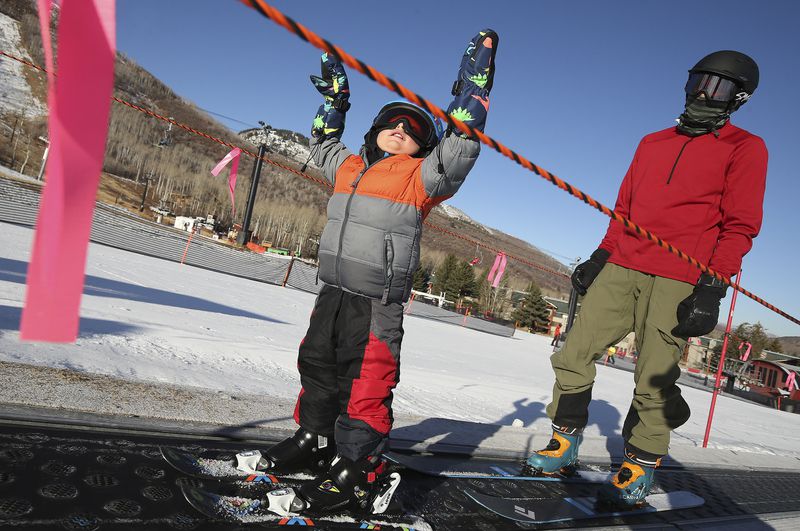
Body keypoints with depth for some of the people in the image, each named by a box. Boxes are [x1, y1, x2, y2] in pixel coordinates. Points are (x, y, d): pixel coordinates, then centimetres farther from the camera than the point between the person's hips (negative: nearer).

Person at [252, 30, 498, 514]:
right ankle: (315, 441, 38)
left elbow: (455, 153, -17)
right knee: (318, 366, 19)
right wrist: (335, 100, 31)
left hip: (377, 301, -7)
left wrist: (473, 86, -17)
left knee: (365, 383, -5)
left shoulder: (419, 175, -3)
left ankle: (357, 472, 8)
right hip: (333, 292, 8)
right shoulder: (350, 166, 16)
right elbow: (324, 147, 35)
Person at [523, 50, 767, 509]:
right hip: (621, 268, 5)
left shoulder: (746, 148, 6)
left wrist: (713, 286, -12)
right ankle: (565, 445, 14)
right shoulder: (653, 143, 20)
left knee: (653, 381, -4)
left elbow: (740, 226, -2)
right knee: (574, 357, -1)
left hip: (679, 279, -4)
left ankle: (642, 465, 15)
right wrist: (600, 256, 13)